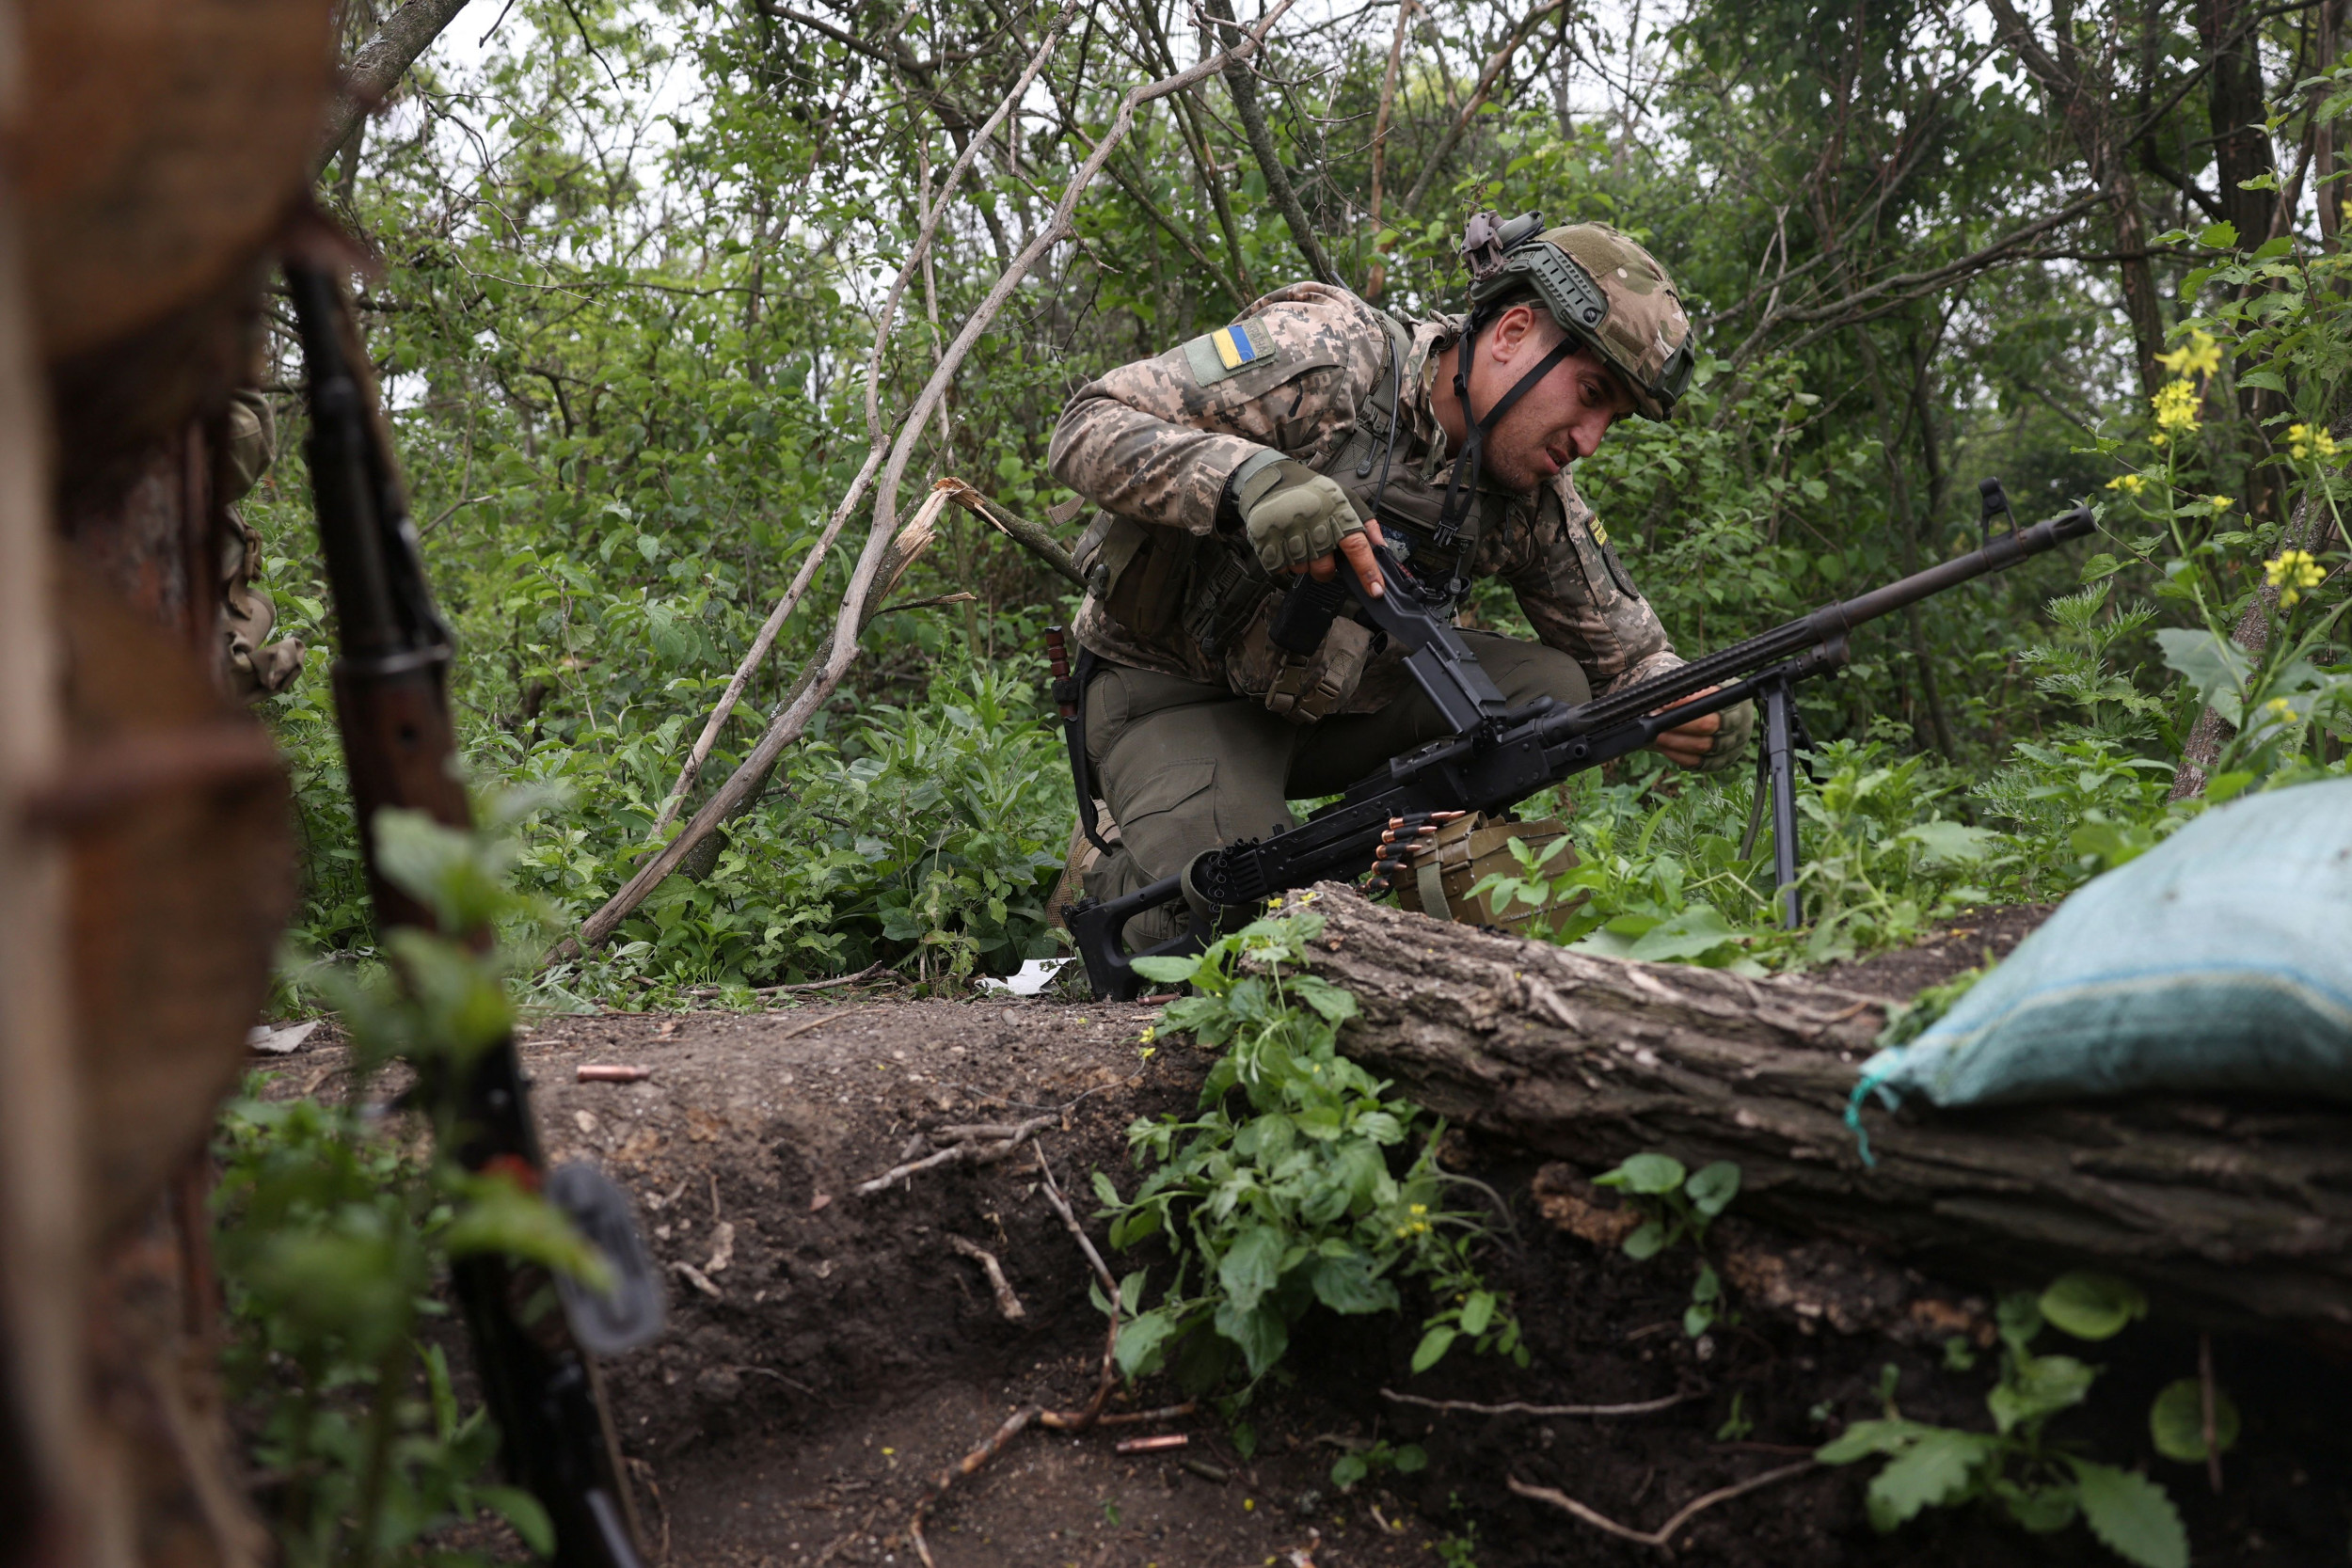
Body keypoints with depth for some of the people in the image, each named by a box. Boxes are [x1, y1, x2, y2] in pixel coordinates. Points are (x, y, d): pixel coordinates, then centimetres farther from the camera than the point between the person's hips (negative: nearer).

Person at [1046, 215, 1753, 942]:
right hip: (1173, 692, -6)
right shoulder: (1325, 357, -22)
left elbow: (1629, 654, 4)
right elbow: (1086, 428, -25)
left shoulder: (1535, 502, -4)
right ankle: (1108, 876, 6)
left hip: (1333, 698, 6)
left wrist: (1700, 708, -21)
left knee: (1546, 687, -15)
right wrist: (1252, 476, -43)